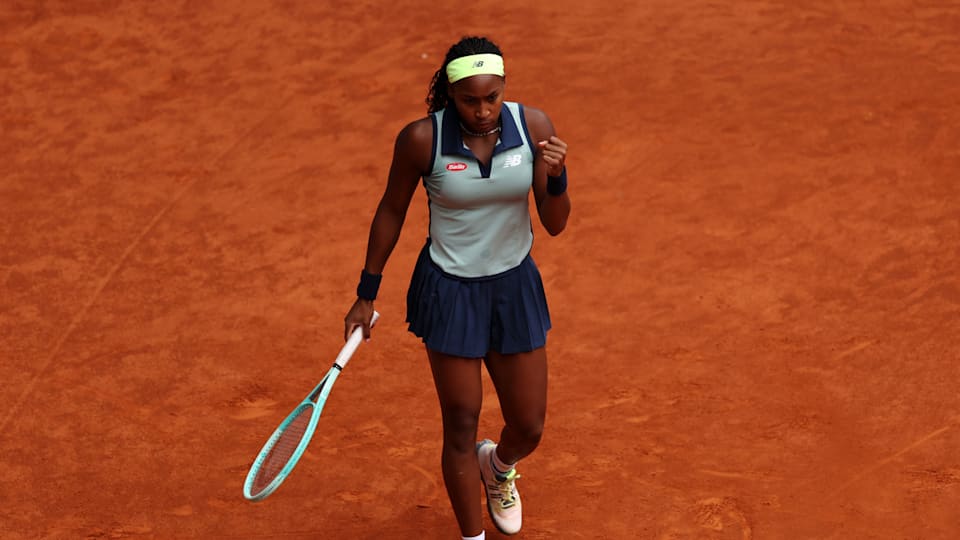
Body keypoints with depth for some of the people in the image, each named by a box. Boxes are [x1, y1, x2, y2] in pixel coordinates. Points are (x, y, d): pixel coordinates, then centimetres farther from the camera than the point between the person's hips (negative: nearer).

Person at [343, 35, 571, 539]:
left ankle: (499, 466, 49)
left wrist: (555, 177, -28)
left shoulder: (532, 125, -12)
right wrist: (366, 295, 4)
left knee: (528, 427, 11)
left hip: (514, 288, 3)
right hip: (449, 293, -3)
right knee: (461, 427, 3)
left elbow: (555, 224, -7)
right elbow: (391, 212, -2)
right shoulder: (422, 139, -18)